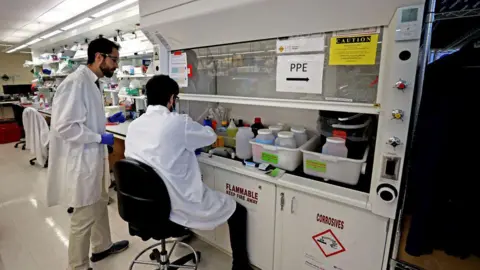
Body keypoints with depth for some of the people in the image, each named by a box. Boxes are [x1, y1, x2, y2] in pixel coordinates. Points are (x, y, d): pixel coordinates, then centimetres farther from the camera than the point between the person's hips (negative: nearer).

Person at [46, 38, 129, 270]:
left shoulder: (91, 82, 9)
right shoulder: (76, 83, -21)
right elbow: (65, 126, -25)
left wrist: (108, 120, 9)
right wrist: (100, 137, -20)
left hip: (94, 156, 10)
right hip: (81, 160, -10)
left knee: (100, 203, 23)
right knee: (84, 217, 5)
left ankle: (101, 246, 44)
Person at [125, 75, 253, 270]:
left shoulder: (133, 126, 0)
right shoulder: (178, 122, -19)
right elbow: (211, 136, -3)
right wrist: (199, 128, 21)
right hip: (179, 207, -7)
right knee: (238, 210, 12)